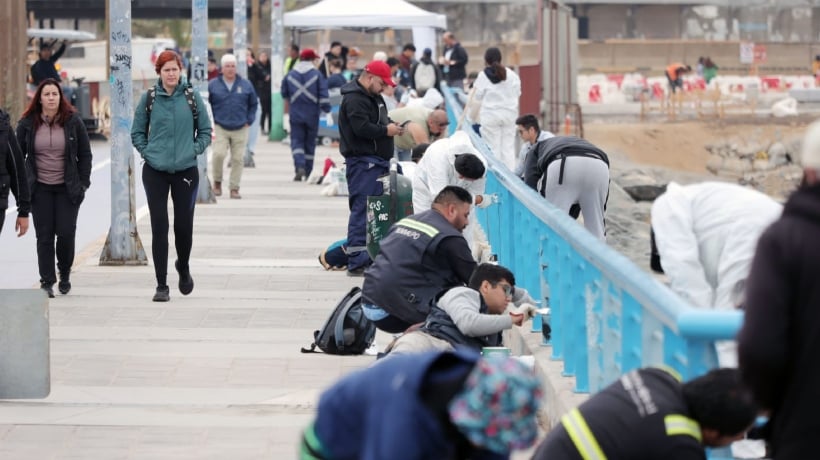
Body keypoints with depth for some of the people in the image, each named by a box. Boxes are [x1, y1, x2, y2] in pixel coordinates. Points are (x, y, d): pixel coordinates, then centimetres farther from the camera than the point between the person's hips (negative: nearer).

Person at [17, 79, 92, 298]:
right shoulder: (27, 123, -1)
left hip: (67, 189, -1)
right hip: (40, 189, 1)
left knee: (66, 233, -5)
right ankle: (47, 282, 2)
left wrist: (83, 183, -2)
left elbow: (85, 154, 4)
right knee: (44, 236, -2)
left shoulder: (73, 121, -2)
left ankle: (65, 274, 19)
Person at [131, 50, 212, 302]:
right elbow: (137, 132, 11)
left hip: (186, 171, 0)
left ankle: (183, 267, 34)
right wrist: (147, 152, -2)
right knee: (159, 227, -3)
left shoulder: (192, 96, 1)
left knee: (184, 225, 3)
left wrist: (194, 150, -4)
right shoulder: (149, 98, 2)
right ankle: (161, 285, 3)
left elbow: (205, 130, 9)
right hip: (155, 172, 0)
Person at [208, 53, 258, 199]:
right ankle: (217, 182, 3)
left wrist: (249, 121, 7)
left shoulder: (246, 85, 8)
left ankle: (234, 188, 8)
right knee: (219, 154, -18)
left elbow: (253, 104, 17)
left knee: (238, 159, -1)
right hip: (220, 128, -2)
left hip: (240, 129, 2)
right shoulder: (213, 85, 3)